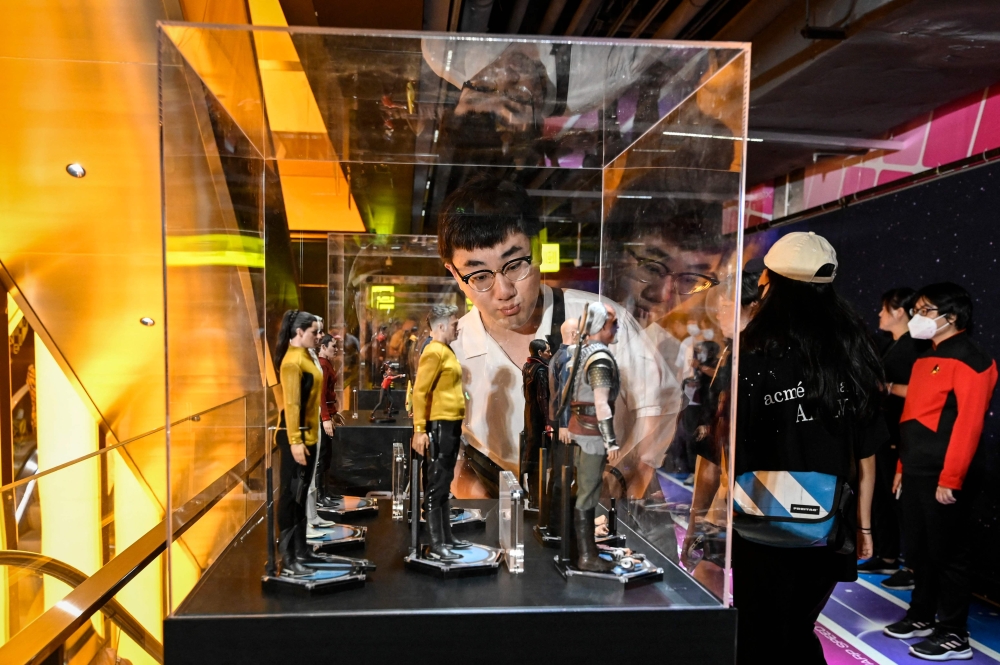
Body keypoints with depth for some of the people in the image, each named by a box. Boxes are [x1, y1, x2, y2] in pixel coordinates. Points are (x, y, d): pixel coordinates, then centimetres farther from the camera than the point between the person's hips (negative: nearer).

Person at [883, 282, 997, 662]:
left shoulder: (969, 359, -11)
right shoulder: (925, 359, 17)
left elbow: (968, 423, -18)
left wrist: (950, 478, -20)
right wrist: (902, 466, 18)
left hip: (942, 477, -9)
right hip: (916, 473, 9)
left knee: (947, 554, 2)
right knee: (918, 551, 17)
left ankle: (954, 634, 13)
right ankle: (922, 616, 30)